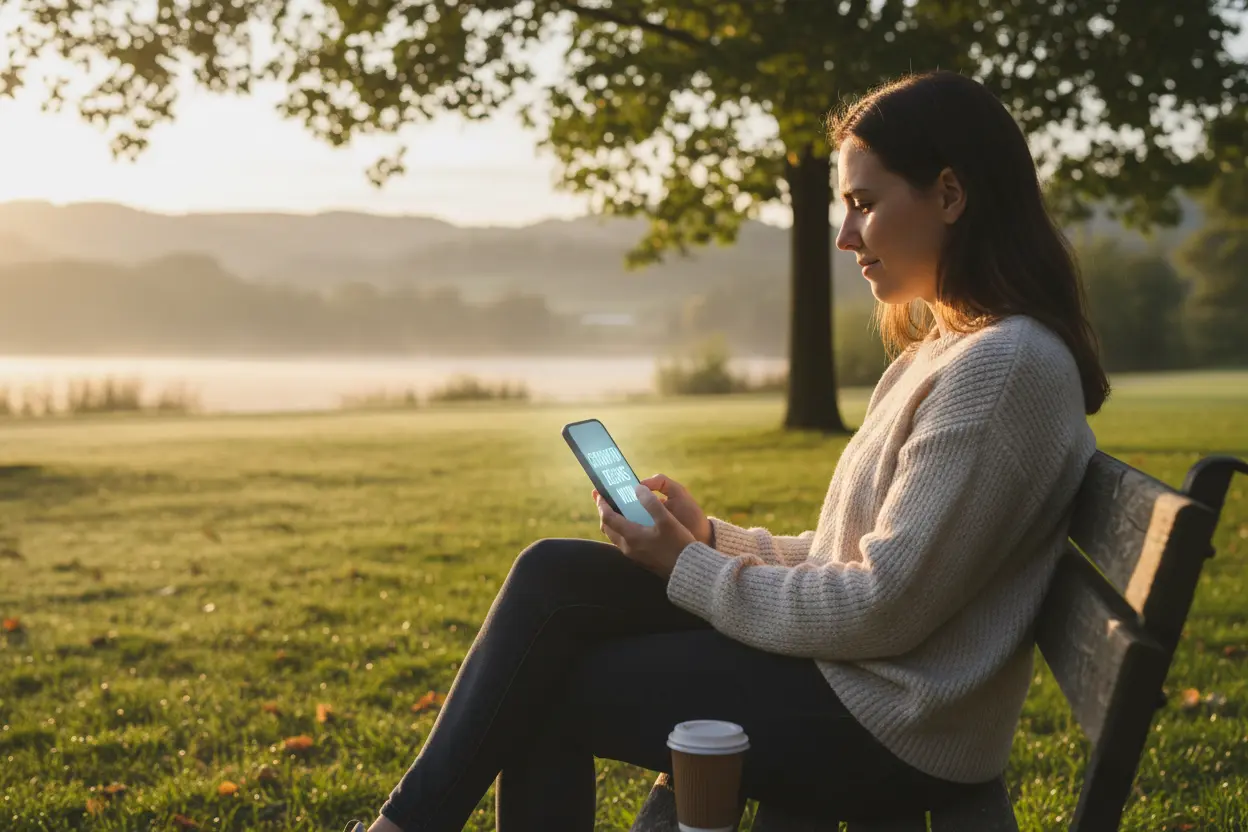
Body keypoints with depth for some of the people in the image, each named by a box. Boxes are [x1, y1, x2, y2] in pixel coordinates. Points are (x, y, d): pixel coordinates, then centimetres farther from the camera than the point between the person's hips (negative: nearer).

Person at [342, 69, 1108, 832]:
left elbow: (883, 610, -22)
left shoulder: (1007, 366, -20)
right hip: (843, 664, 9)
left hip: (889, 730, -9)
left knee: (548, 684, -6)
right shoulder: (945, 350, 12)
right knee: (554, 576, -1)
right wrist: (712, 538, 3)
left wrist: (689, 569, -12)